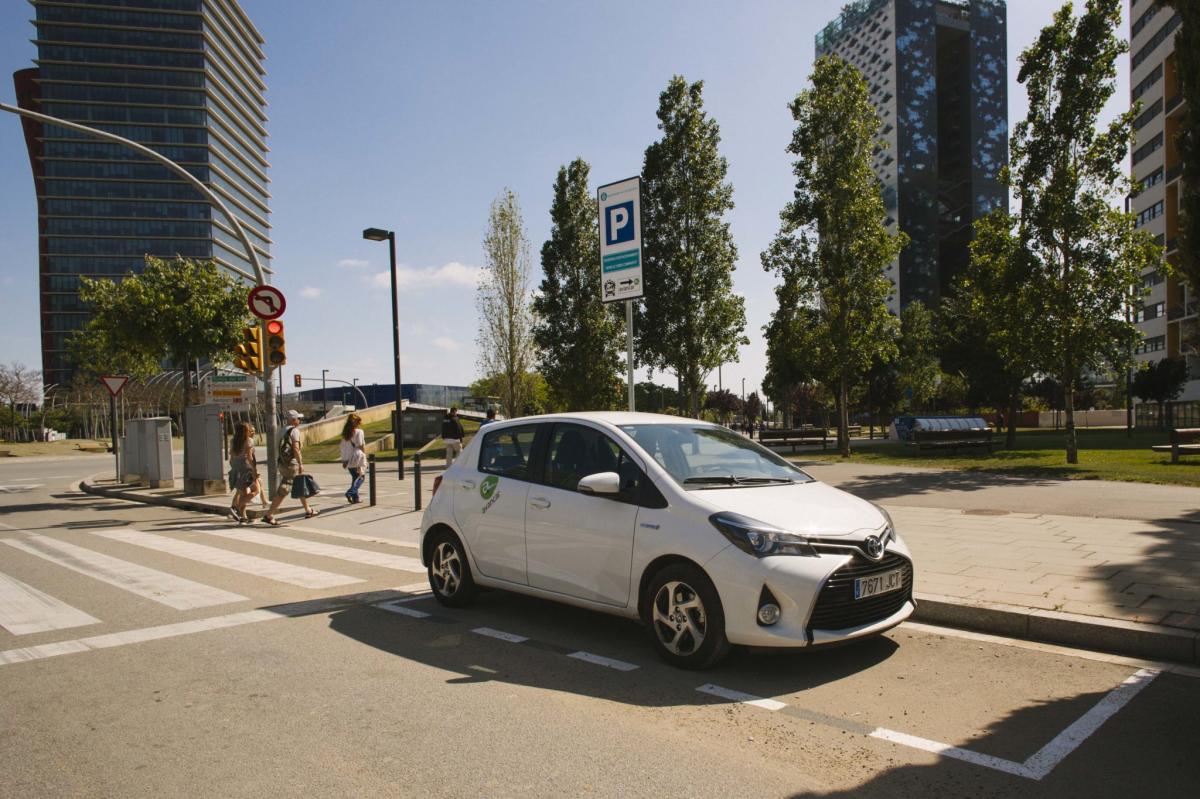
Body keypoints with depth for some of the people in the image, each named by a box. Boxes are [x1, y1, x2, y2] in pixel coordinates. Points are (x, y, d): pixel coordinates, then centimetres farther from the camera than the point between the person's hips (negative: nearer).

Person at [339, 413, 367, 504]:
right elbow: (360, 447, -14)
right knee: (361, 477, 5)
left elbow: (343, 447, 8)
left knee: (355, 478, 16)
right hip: (357, 459, -6)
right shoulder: (359, 432, -10)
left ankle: (355, 497, 16)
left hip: (348, 459, 6)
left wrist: (344, 460, 12)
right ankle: (350, 492, -14)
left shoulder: (345, 433, 8)